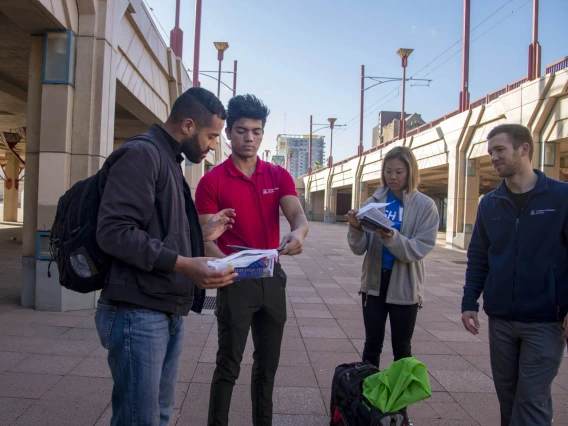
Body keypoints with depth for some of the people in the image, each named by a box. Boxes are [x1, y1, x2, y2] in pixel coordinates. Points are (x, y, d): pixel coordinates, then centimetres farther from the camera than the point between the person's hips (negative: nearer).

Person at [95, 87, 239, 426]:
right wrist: (184, 264, -28)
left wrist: (203, 234, 15)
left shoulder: (170, 161, 19)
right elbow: (114, 231, -22)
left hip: (171, 313, 9)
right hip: (139, 313, -9)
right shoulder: (142, 153, -11)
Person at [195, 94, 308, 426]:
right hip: (235, 280, -4)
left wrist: (298, 233, -34)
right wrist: (223, 262, -31)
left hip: (273, 278, 4)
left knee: (268, 363, 16)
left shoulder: (279, 176, 4)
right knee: (229, 364, 4)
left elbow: (298, 215, -10)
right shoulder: (212, 181, -6)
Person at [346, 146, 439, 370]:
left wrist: (392, 238, -32)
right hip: (374, 282, 2)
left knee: (402, 348, 13)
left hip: (405, 286, -2)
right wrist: (356, 228, -25)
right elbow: (359, 249, -5)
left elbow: (419, 249, -15)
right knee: (372, 344, 12)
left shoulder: (425, 205, -6)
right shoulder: (374, 201, 0)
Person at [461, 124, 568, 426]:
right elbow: (477, 258, 9)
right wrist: (469, 303, 2)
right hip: (500, 319, 4)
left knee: (532, 399, 0)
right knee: (507, 395, 14)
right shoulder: (489, 204, 5)